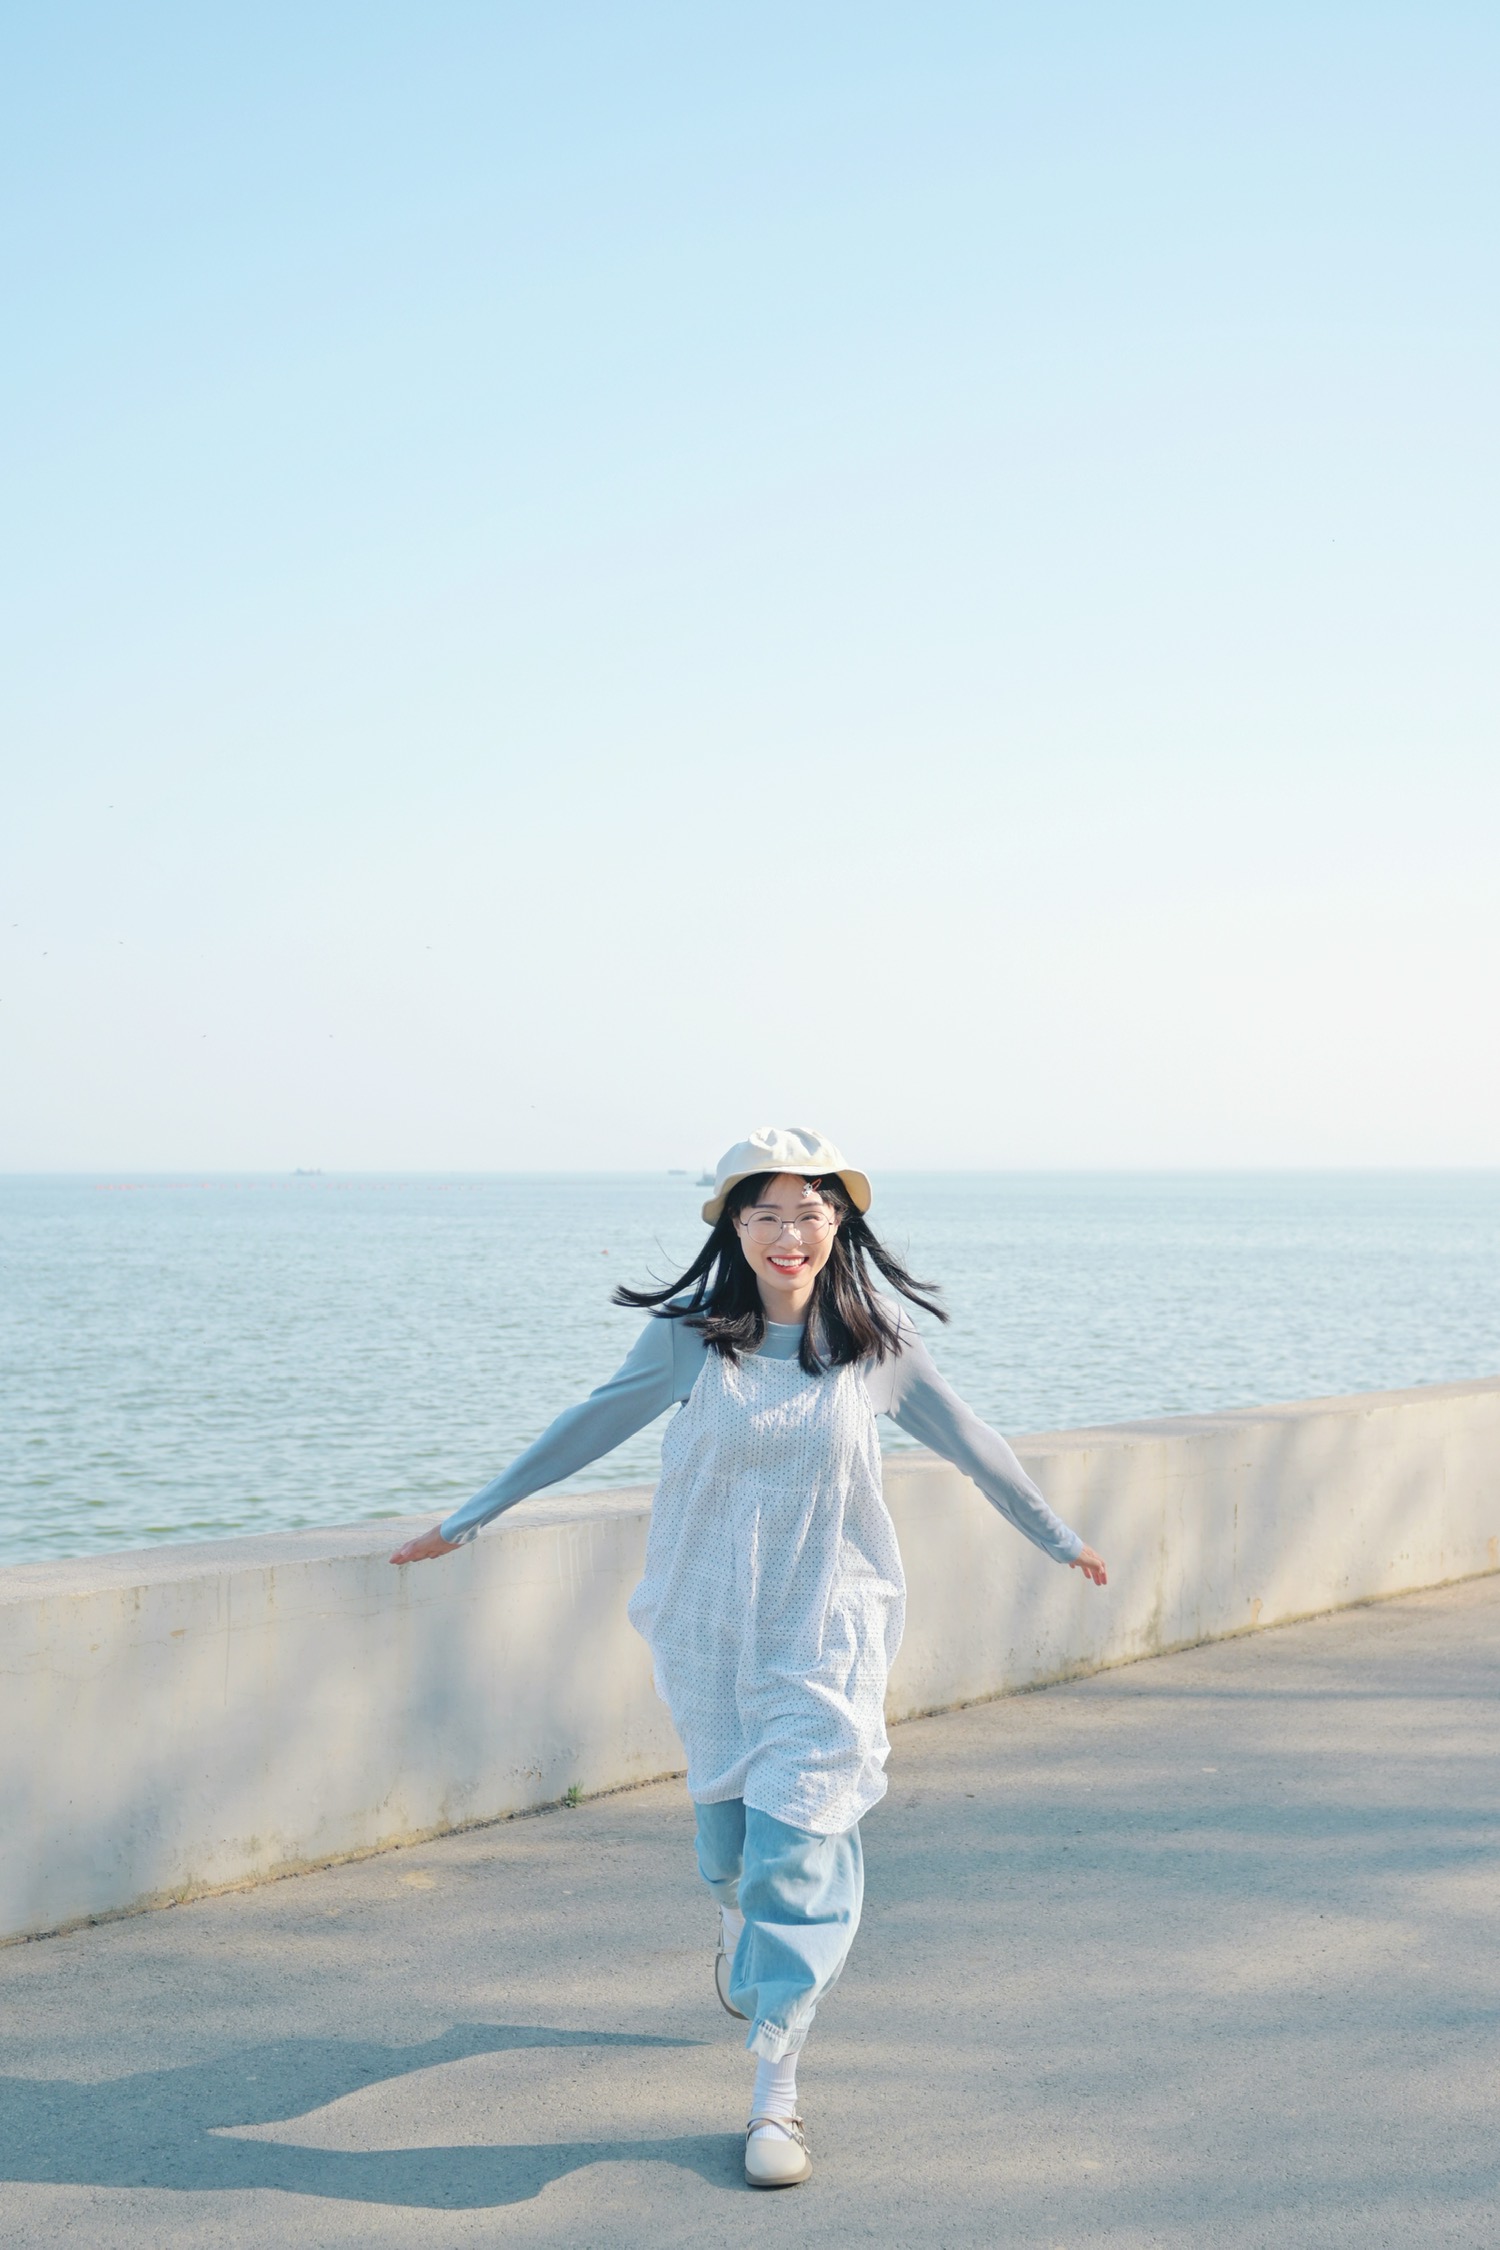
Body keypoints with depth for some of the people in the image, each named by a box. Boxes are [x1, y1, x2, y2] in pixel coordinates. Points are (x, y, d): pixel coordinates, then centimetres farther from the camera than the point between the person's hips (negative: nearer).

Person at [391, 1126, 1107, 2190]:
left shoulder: (875, 1342, -4)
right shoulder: (693, 1337, -6)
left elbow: (968, 1440, 9)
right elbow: (586, 1431, 4)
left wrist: (1059, 1537, 21)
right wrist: (467, 1519, 10)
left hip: (827, 1631, -1)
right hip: (711, 1627, 1)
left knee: (798, 1845, -9)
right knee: (728, 1824, 15)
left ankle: (777, 2094, -2)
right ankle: (741, 1925, 52)